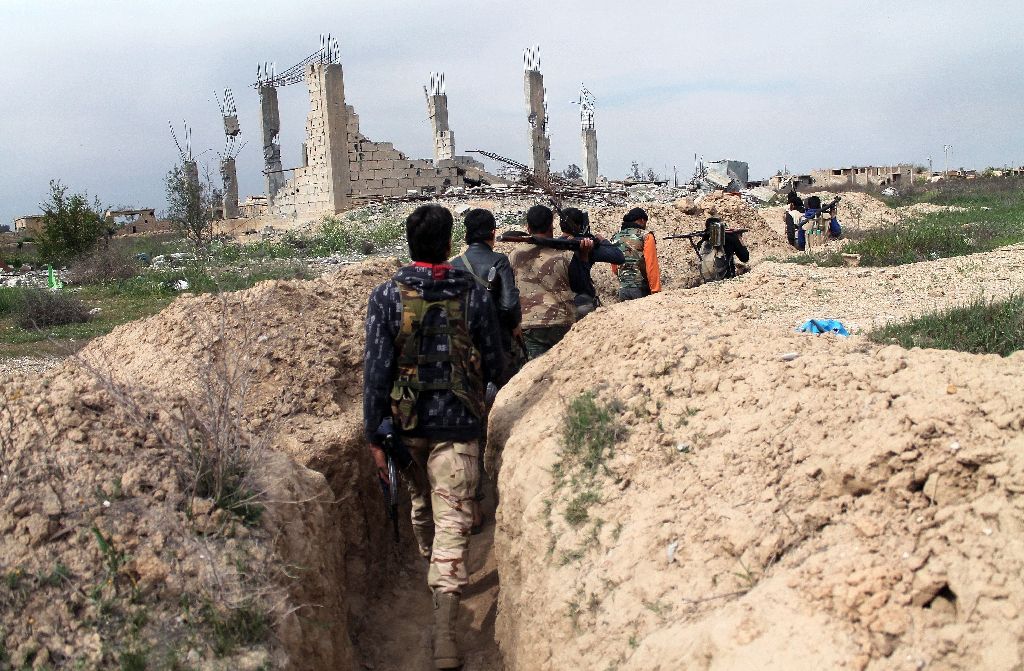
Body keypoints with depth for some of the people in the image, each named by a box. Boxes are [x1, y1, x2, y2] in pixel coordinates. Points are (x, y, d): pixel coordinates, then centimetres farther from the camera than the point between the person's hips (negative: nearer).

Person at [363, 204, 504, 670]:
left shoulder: (387, 296, -7)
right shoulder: (473, 295, -5)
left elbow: (376, 371, -10)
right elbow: (494, 364, 4)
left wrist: (375, 437, -5)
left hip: (405, 422, 2)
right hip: (457, 424, -1)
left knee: (420, 504, 26)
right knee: (452, 521, -2)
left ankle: (430, 565, 51)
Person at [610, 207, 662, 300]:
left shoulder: (615, 238, 10)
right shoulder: (646, 236, -6)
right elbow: (652, 267, -11)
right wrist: (656, 291, -11)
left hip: (623, 290, 5)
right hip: (641, 289, -5)